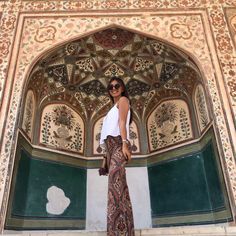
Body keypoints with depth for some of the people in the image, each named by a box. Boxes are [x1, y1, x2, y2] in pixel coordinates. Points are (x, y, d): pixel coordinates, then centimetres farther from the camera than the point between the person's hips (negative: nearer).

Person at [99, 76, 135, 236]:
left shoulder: (123, 100, 11)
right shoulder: (114, 107, 33)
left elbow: (122, 122, -7)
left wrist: (125, 143, -20)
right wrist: (107, 156, 18)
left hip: (118, 143, -9)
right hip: (111, 146, 9)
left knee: (116, 183, -24)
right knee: (119, 185, 0)